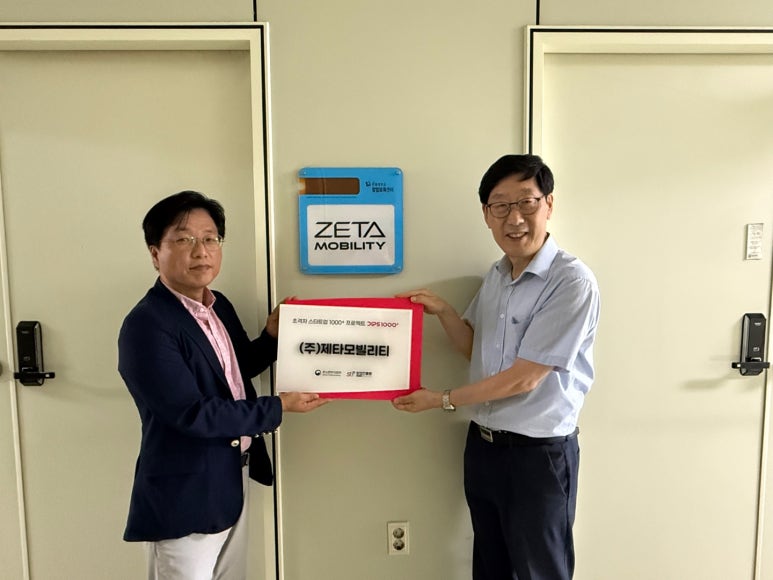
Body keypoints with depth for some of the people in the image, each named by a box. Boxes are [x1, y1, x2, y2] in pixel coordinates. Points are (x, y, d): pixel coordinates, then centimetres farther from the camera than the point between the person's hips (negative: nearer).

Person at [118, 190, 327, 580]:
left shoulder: (220, 305, 3)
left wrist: (272, 336, -1)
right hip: (184, 496, -8)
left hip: (232, 483, 8)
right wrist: (280, 407, -19)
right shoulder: (146, 326, -23)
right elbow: (193, 414, -26)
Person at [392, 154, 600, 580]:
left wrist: (442, 400, -12)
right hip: (482, 444, 7)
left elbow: (522, 379, -22)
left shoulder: (573, 282, -22)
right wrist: (443, 312, -4)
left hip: (538, 454, -7)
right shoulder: (496, 275, 4)